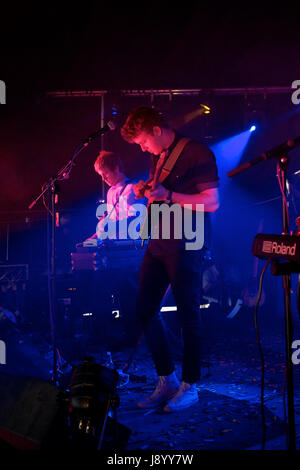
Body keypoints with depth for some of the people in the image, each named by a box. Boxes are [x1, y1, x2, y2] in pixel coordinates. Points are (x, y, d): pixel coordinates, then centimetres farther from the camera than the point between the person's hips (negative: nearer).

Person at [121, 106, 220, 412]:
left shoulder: (197, 154, -10)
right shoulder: (157, 156, 15)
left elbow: (211, 202, -15)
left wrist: (168, 196, -22)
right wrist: (146, 191, 4)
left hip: (186, 246, -8)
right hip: (158, 243, 8)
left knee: (188, 315, -1)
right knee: (145, 311, 8)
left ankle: (189, 386, 15)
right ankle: (167, 380, 21)